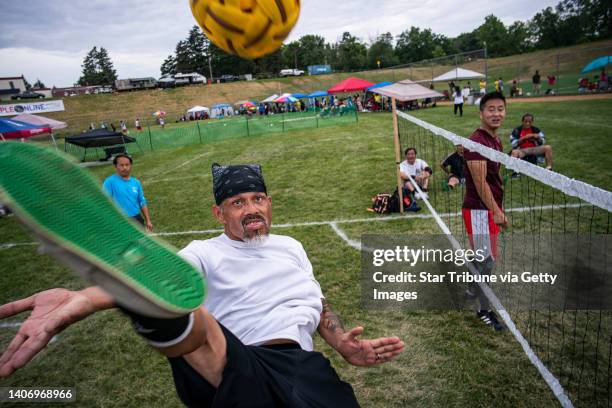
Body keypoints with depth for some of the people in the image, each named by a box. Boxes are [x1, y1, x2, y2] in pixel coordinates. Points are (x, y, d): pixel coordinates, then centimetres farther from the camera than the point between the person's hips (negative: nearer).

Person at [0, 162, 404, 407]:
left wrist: (344, 344, 10)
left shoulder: (290, 246, 23)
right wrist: (84, 298, -34)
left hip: (301, 369, 6)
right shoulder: (205, 252, 8)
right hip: (234, 368, -5)